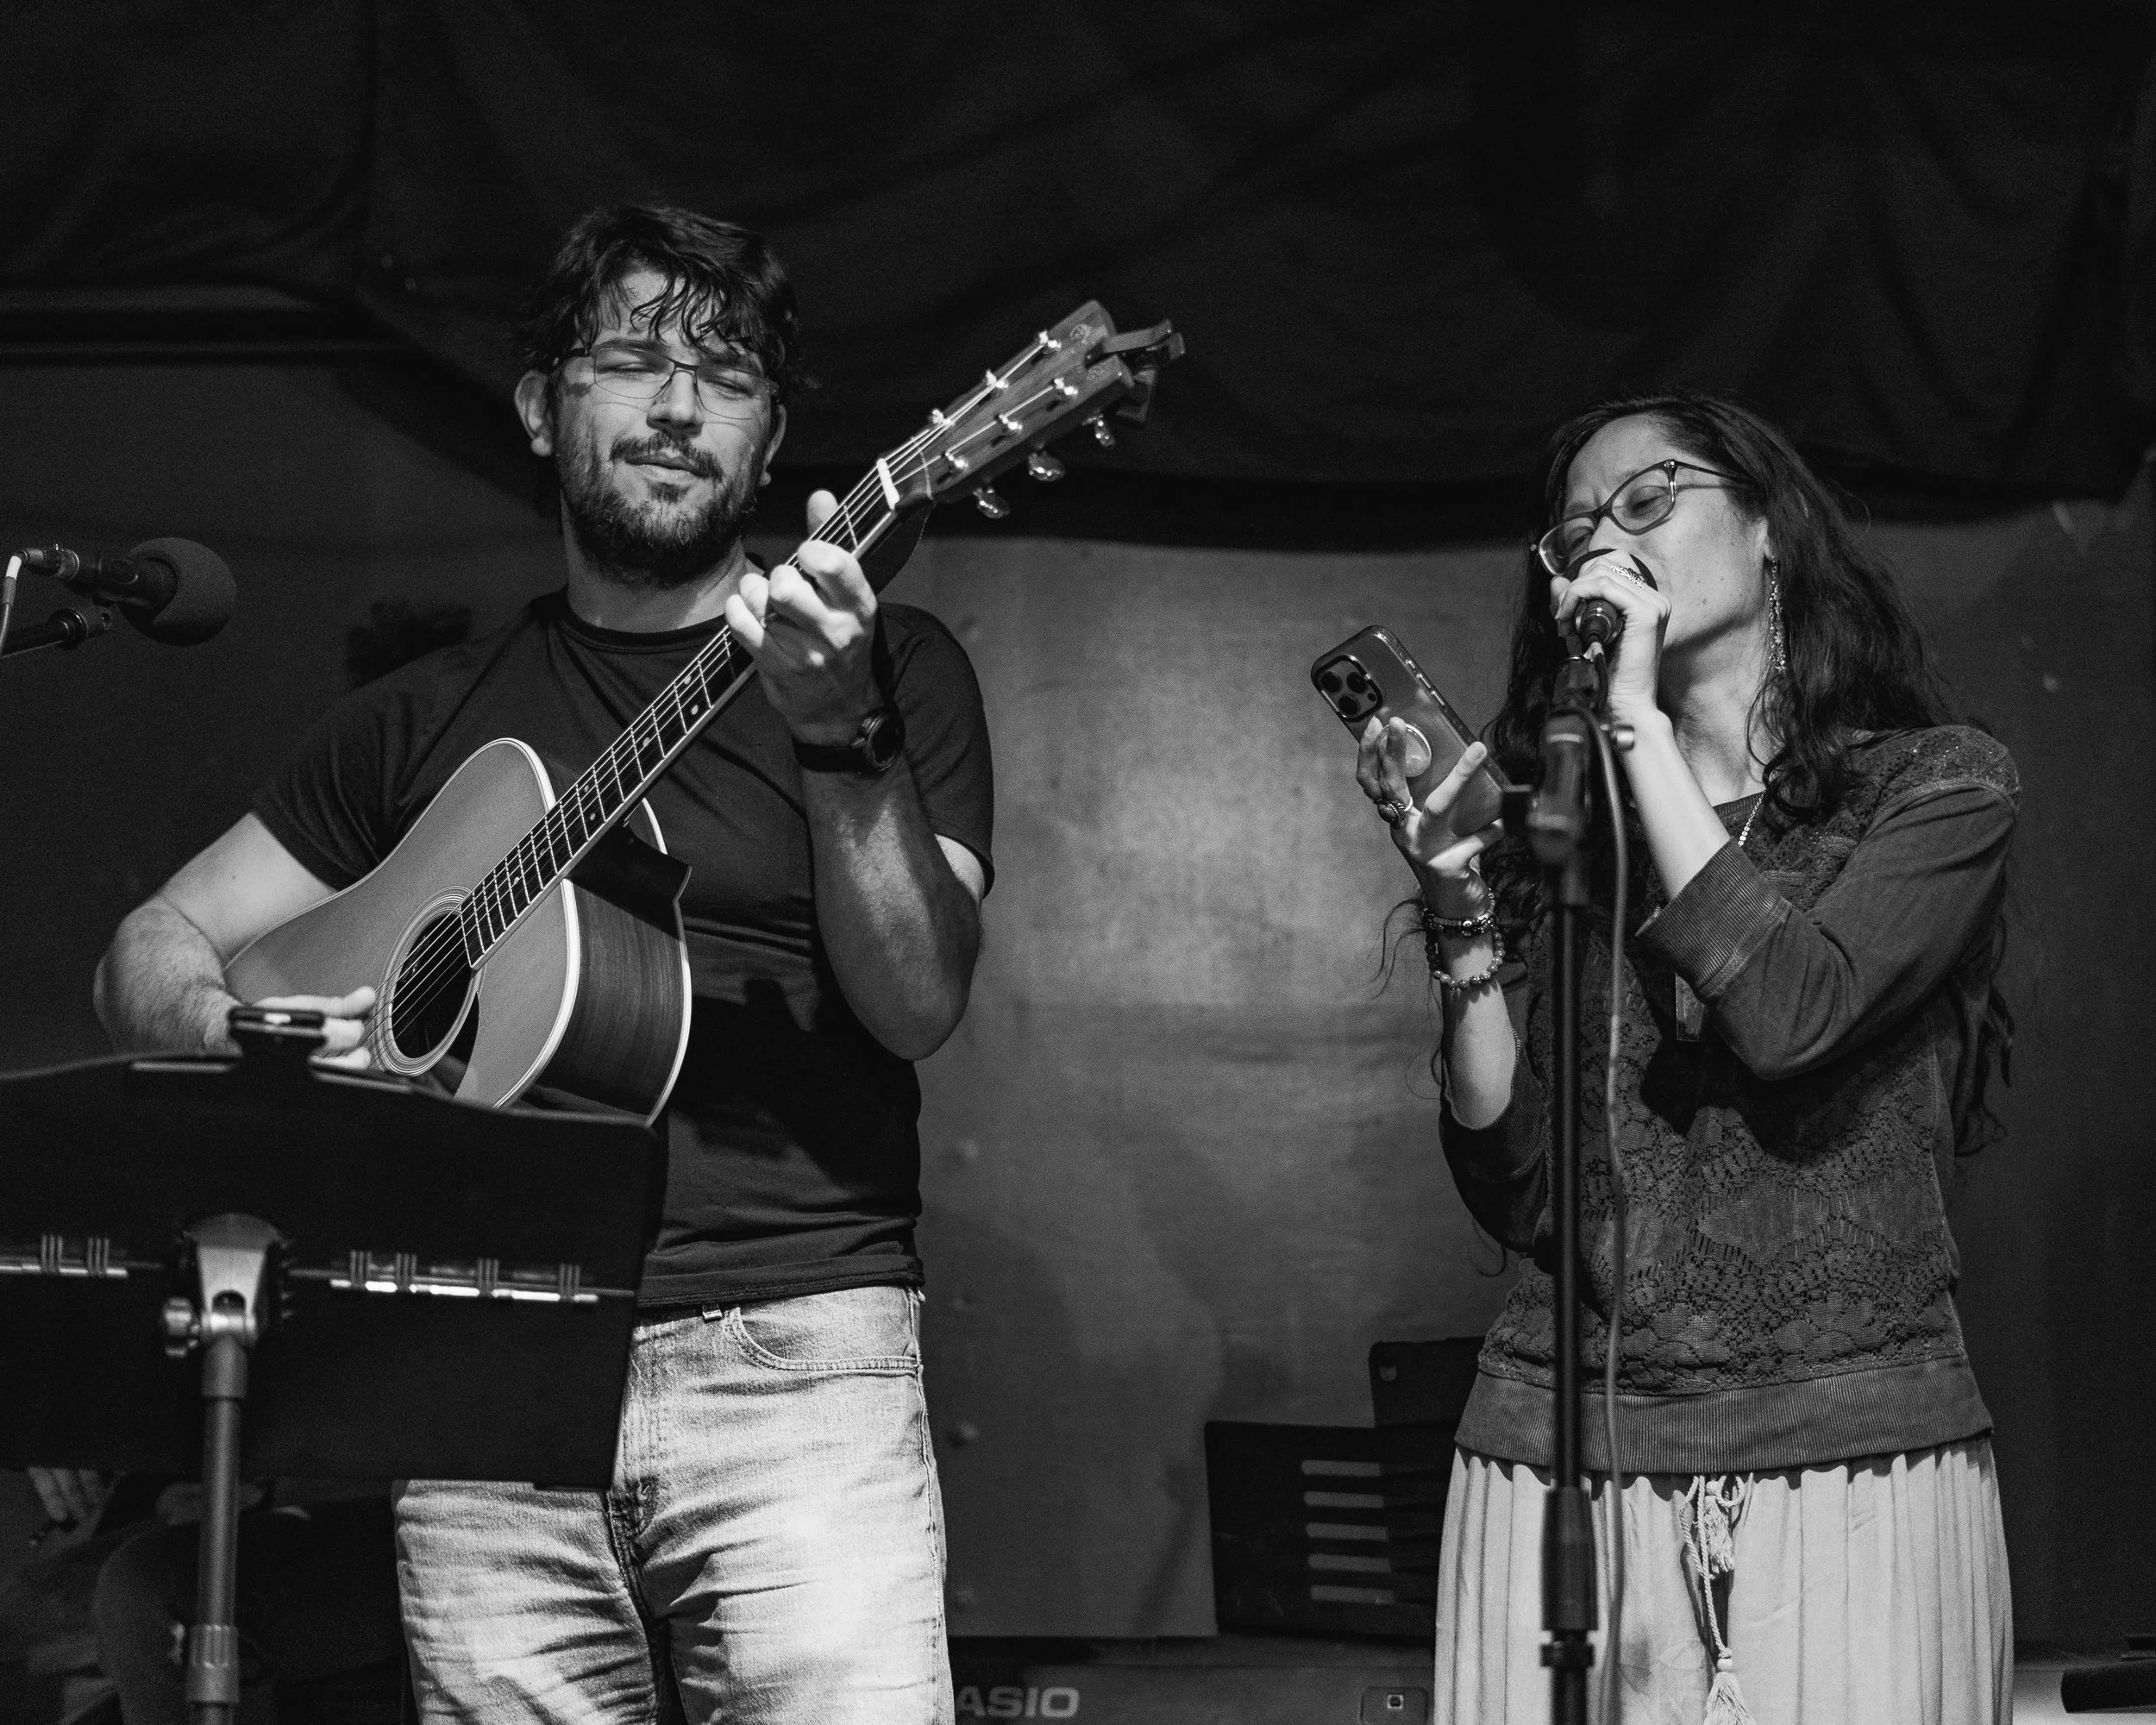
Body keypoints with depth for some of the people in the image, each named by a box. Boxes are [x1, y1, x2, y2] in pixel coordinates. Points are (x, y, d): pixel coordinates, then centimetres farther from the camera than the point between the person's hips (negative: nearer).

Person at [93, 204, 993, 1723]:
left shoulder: (892, 668, 9)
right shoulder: (434, 716, 17)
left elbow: (918, 1006, -5)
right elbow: (150, 952, 19)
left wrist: (840, 736, -19)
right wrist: (240, 1030, -3)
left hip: (790, 1358, -2)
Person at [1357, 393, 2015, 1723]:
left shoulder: (1939, 782, 4)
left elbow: (1788, 1015, -15)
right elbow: (1519, 1196, 5)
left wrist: (1642, 725, -8)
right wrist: (1460, 910, -5)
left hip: (1856, 1462, -2)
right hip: (1558, 1464, 2)